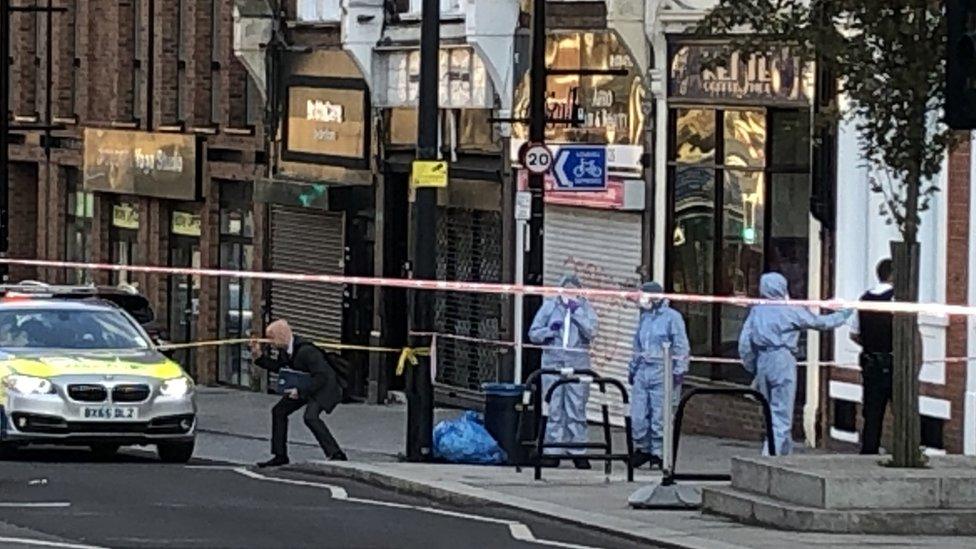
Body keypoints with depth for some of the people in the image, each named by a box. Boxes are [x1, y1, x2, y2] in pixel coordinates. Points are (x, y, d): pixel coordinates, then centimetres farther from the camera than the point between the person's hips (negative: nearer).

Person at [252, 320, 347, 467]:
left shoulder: (306, 351, -32)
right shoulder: (284, 349, -4)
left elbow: (321, 377, -32)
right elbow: (278, 367, 16)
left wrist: (301, 392, -32)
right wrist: (259, 356, 4)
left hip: (325, 387, -10)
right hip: (303, 387, 10)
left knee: (310, 417, -31)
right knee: (279, 411, 10)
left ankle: (336, 454, -26)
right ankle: (280, 456, 19)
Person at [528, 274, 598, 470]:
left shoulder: (585, 308, 9)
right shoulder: (550, 306, 11)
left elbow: (591, 332, -6)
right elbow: (533, 333, 10)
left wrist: (577, 312, -10)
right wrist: (549, 331, -8)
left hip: (578, 363, -1)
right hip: (553, 361, 1)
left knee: (577, 407, -3)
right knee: (554, 408, -1)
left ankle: (578, 451, 1)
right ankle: (553, 451, 2)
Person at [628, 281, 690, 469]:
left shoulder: (672, 317, -4)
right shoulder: (644, 317, 18)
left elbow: (681, 347, -5)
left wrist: (679, 370, -11)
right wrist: (633, 368, 22)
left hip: (662, 372, -7)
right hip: (643, 372, 7)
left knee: (660, 416, -4)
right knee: (638, 415, 3)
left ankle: (658, 453, 3)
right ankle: (643, 448, 16)